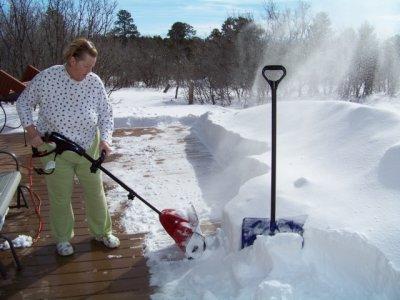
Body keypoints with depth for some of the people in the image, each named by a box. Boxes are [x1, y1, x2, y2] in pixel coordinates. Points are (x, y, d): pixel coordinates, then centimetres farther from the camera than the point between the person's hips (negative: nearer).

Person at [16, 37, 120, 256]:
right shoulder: (46, 78, -16)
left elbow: (106, 113, -3)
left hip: (88, 147, 2)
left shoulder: (95, 82, -11)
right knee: (60, 197, 10)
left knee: (95, 192, 13)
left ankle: (102, 232, 33)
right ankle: (62, 238, 31)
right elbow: (23, 102, -2)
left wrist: (105, 138, -18)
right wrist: (30, 129, -13)